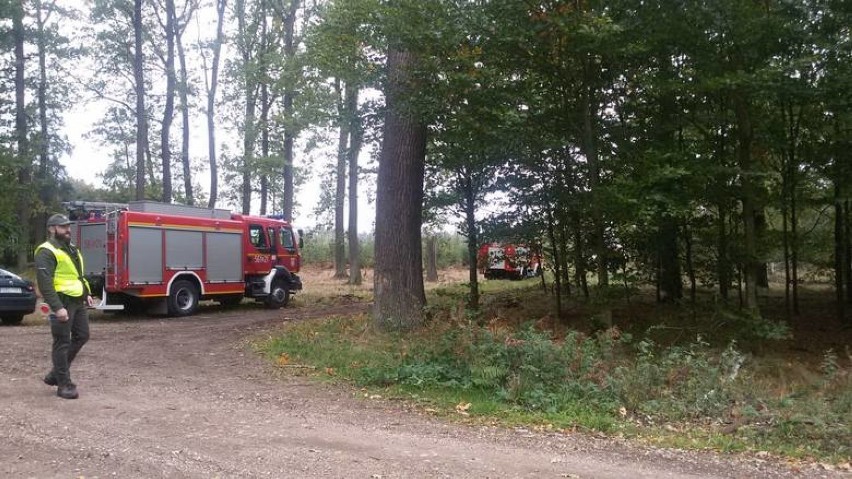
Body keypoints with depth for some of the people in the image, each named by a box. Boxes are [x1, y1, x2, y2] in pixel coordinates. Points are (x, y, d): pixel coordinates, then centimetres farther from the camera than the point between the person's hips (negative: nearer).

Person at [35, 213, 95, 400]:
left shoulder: (71, 249, 17)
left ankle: (55, 374, 25)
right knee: (62, 343, -2)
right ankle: (64, 384, 5)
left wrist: (87, 293, 18)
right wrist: (57, 307, -24)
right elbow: (45, 283, -19)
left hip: (78, 301, 9)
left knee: (81, 336, 13)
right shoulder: (47, 252, -12)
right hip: (63, 302, -9)